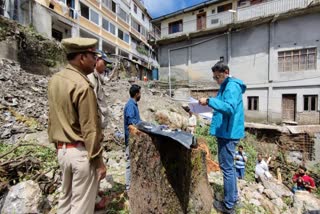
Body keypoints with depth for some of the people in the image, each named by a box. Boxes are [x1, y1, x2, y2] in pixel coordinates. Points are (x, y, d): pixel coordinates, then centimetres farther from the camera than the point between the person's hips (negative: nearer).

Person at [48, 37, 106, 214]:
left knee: (65, 197, 26)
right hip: (81, 152, -8)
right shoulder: (82, 85, -20)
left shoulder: (55, 80, 6)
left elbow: (52, 119, 12)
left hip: (63, 150, 8)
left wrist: (57, 144, 22)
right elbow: (90, 129, -21)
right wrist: (98, 161, -12)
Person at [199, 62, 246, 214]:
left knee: (226, 167, 1)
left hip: (228, 133, -11)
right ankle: (233, 196, 36)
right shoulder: (226, 86, 17)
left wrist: (209, 101, -32)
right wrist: (211, 103, 13)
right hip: (226, 131, 11)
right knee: (229, 166, 20)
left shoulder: (232, 86, -14)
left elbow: (230, 107, -30)